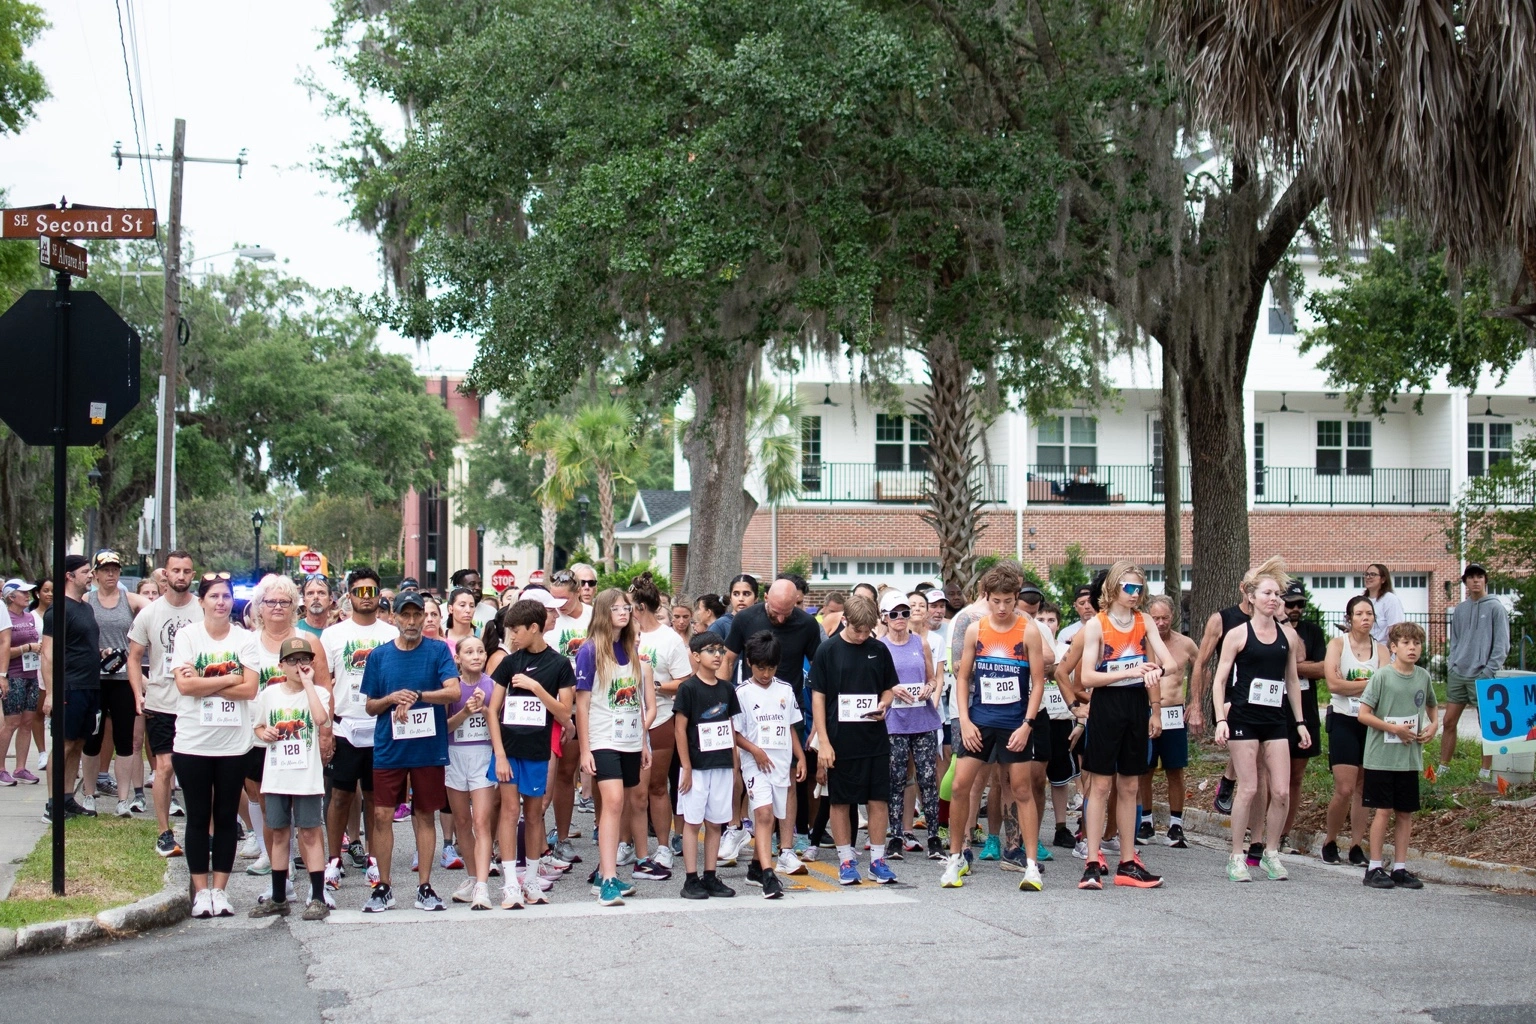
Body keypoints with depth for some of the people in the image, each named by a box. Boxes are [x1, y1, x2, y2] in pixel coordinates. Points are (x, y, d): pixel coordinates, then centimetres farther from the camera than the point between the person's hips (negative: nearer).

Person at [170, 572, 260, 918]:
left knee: (226, 818, 7)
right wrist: (229, 679, -11)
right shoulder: (187, 635, -1)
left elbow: (250, 689, -8)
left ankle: (220, 889, 15)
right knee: (198, 818, 6)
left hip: (233, 743, 1)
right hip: (193, 743, -1)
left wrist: (204, 684, -14)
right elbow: (184, 685, -13)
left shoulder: (245, 639, 2)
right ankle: (201, 890, 13)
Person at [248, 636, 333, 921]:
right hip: (276, 776, 4)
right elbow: (258, 726, 18)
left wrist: (307, 683, -18)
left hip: (308, 776, -4)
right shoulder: (269, 693, 7)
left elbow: (321, 718, -24)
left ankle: (318, 898, 1)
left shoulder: (318, 693, -4)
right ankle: (278, 898, 19)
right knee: (279, 833, 11)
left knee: (310, 833, -2)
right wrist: (264, 733, -5)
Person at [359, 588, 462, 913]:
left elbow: (453, 691, -13)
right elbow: (369, 706, 9)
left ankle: (424, 887, 13)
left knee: (425, 816, 6)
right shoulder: (379, 655, 6)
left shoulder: (438, 651, 0)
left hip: (429, 748, -1)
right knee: (382, 816, -1)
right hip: (389, 749, 2)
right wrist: (392, 699, -10)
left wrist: (415, 696, -20)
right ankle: (383, 887, 9)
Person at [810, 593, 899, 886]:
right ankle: (846, 860, 16)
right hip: (840, 740, -2)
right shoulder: (827, 651, -3)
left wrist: (883, 705, -8)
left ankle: (877, 859, 14)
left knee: (878, 799, 3)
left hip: (875, 739, 2)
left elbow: (889, 688, 16)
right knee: (840, 801, 5)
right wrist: (823, 742, -7)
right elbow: (818, 697, -2)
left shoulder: (878, 650, 5)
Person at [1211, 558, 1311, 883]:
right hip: (1244, 718, -4)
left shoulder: (1287, 634, 10)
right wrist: (1221, 719, -12)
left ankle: (1271, 853, 14)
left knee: (1282, 792, -3)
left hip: (1276, 720, 4)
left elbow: (1292, 680, 17)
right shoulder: (1238, 634, -2)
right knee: (1248, 789, -6)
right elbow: (1220, 679, -2)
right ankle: (1237, 857, 5)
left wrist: (1300, 722, 15)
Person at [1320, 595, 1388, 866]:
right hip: (1343, 721, -3)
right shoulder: (1337, 644, -1)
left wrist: (1349, 684, -16)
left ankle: (1357, 846, 13)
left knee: (1363, 788, 6)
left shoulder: (1381, 650, 8)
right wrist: (1369, 683, -10)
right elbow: (1333, 683, -14)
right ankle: (1330, 841, 9)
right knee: (1345, 789, -10)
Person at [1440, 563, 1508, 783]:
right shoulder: (1459, 610, 13)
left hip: (1482, 676, -5)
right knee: (1449, 722, 5)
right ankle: (1443, 767, 12)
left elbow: (1502, 645, -6)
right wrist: (1451, 665, 6)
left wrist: (1489, 671, -12)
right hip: (1457, 674, 5)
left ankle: (1486, 771, 7)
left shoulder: (1495, 608, -3)